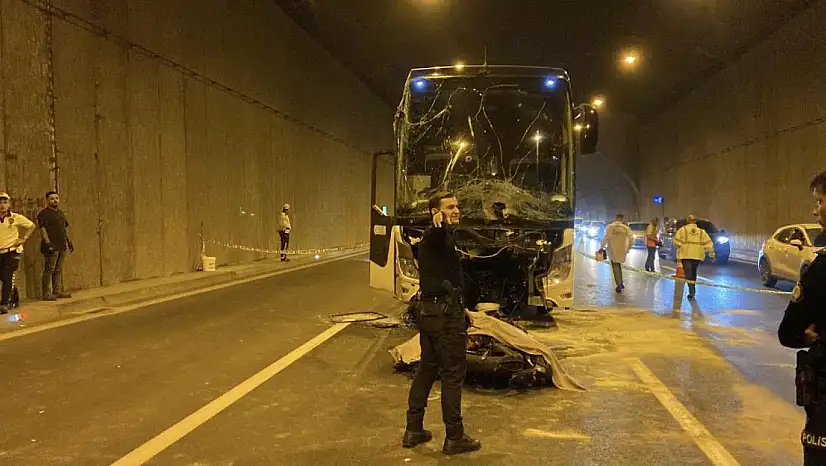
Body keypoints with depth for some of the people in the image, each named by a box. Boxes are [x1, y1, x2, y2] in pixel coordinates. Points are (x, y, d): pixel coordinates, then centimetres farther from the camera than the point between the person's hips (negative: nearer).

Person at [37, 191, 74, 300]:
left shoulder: (61, 213, 18)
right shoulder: (43, 214, -5)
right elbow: (42, 229, -12)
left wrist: (69, 241, 20)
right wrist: (48, 242, -20)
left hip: (62, 246, 8)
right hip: (51, 246, -8)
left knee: (59, 270, 12)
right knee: (49, 270, -6)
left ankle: (58, 291, 18)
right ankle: (47, 294, -3)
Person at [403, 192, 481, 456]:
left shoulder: (432, 237, 15)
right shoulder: (438, 234, -16)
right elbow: (440, 235, -42)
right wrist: (439, 223, -64)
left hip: (428, 310, 10)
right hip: (446, 312, -10)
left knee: (427, 369, 16)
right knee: (453, 374, -2)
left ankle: (413, 430, 22)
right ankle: (454, 438, 5)